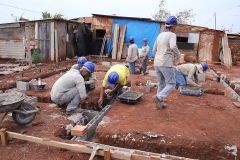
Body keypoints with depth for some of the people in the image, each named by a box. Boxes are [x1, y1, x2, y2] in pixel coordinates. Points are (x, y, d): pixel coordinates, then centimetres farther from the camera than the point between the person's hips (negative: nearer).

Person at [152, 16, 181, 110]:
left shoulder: (160, 35, 15)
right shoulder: (172, 35, -7)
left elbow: (154, 51, 18)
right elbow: (173, 47, -27)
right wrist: (178, 56, -9)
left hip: (157, 63, 7)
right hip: (166, 64, -7)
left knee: (161, 84, 16)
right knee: (171, 84, 2)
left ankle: (160, 104, 17)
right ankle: (158, 98, -18)